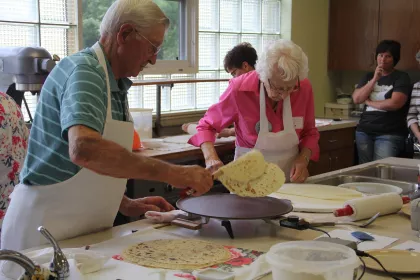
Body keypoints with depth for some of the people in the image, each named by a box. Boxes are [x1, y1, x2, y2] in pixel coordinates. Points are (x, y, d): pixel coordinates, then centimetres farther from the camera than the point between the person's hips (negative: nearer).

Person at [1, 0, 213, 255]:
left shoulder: (116, 86, 9)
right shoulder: (84, 71, -18)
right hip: (46, 233, -8)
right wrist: (171, 173, -33)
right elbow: (84, 148, -37)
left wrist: (126, 204, 5)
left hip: (86, 231, 8)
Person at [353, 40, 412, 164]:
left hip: (390, 134, -5)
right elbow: (356, 99, 1)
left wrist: (369, 102, -2)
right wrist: (374, 79, -7)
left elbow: (395, 103, -16)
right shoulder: (368, 77, 15)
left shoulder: (401, 77, -1)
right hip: (364, 131, 5)